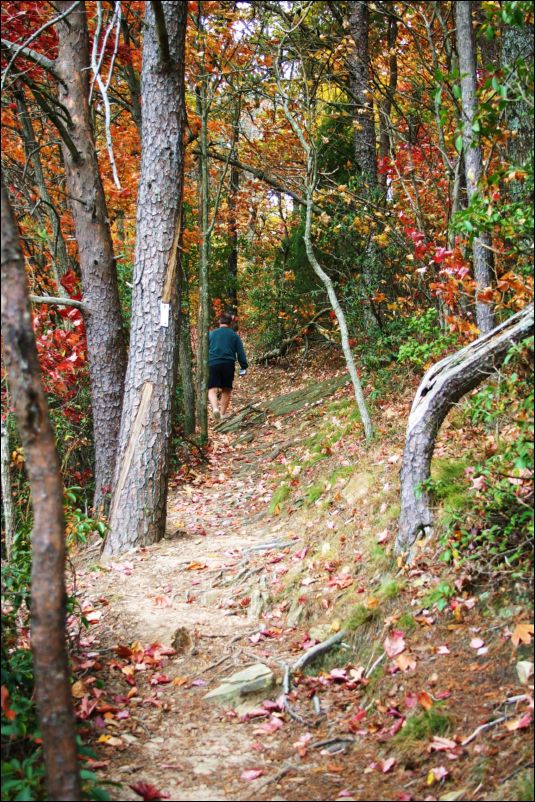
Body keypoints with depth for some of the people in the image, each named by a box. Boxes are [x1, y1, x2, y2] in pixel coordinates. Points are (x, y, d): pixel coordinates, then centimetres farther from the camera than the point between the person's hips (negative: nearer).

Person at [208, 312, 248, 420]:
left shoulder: (211, 334, 11)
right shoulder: (234, 335, 10)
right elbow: (240, 352, 6)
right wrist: (244, 367, 10)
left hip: (213, 364, -1)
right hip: (228, 365, 1)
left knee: (212, 390, -6)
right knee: (226, 390, 14)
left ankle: (215, 408, -33)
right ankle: (222, 414, 14)